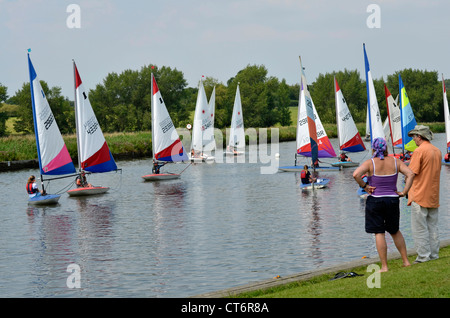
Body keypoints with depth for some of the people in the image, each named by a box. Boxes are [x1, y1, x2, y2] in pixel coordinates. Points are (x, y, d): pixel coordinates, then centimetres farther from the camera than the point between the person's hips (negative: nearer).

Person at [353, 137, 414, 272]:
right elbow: (410, 174, -6)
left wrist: (364, 186, -10)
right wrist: (404, 192, -4)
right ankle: (406, 261, 22)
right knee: (395, 231, 20)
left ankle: (384, 266, 1)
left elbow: (356, 174, -24)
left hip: (375, 200, -4)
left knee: (379, 233, 1)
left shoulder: (370, 163, -9)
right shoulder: (395, 162, 2)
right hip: (393, 200, 4)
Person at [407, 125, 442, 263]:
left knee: (419, 228, -2)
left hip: (420, 196, -8)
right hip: (434, 196, 8)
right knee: (432, 227, 12)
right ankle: (434, 255, 15)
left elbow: (411, 173, -14)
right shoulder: (437, 151, 10)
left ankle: (423, 256, -1)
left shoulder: (419, 151, -14)